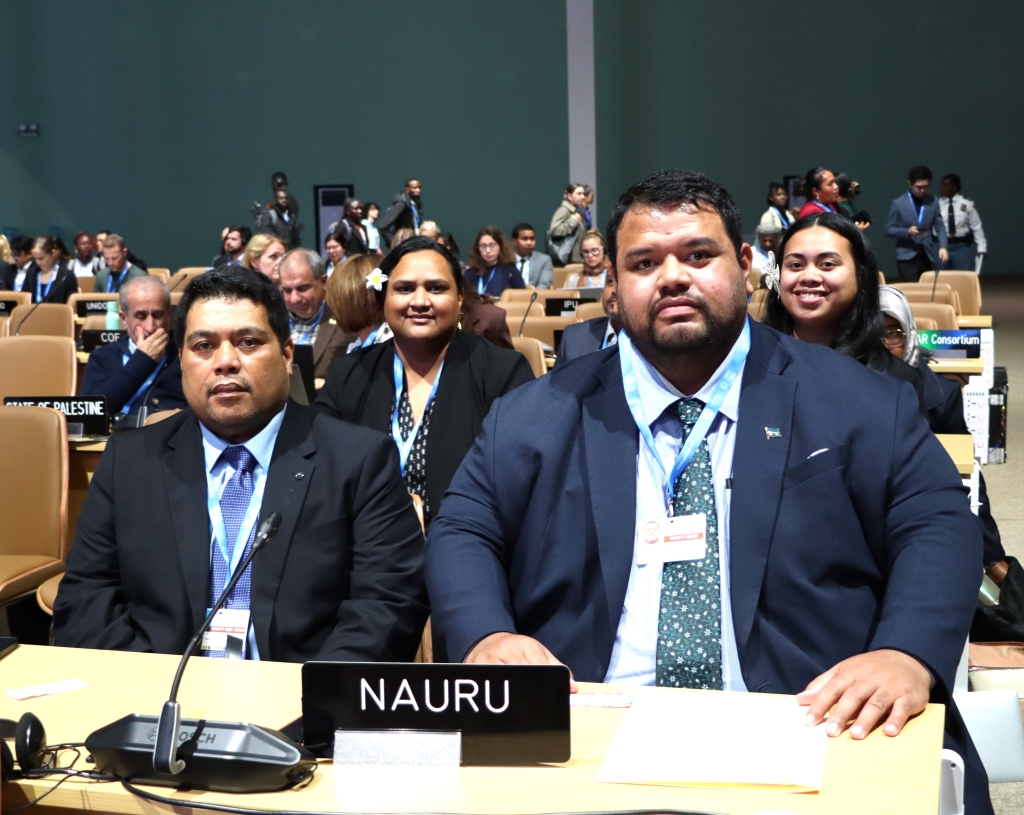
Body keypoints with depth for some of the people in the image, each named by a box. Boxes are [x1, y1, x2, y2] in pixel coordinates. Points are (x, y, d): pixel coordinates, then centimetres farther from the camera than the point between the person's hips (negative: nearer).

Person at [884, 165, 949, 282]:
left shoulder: (933, 202, 7)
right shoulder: (898, 204, -2)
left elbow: (940, 226, 6)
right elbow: (889, 229, -1)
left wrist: (943, 246, -10)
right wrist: (907, 232, -19)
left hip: (928, 256, 3)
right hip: (907, 257, -3)